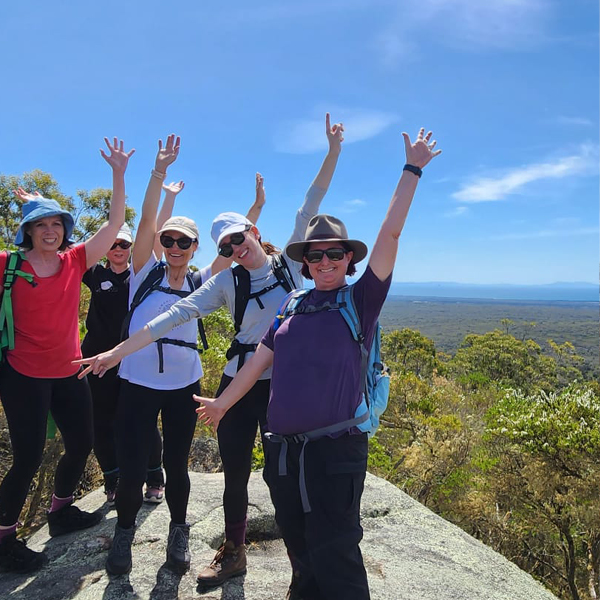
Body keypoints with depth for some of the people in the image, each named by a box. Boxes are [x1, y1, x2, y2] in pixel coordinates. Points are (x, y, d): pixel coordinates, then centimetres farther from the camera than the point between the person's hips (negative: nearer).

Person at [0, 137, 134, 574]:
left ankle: (61, 510, 39)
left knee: (82, 443, 13)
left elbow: (115, 224, -8)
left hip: (69, 373, 4)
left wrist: (119, 173, -15)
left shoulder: (75, 261, -2)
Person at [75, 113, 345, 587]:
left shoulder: (289, 263, 2)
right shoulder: (227, 283, 3)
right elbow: (177, 314, -4)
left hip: (285, 383, -1)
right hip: (239, 384, 2)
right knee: (235, 474, 13)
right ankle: (233, 555, 35)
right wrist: (120, 350, -9)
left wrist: (333, 151, -7)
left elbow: (310, 207, -3)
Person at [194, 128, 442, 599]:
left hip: (334, 451, -5)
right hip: (282, 451, 5)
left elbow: (391, 233, -9)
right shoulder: (292, 310, 11)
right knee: (300, 552, 20)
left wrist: (412, 170, -6)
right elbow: (259, 361, 18)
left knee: (334, 558, 1)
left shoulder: (361, 301, -1)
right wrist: (222, 403, 25)